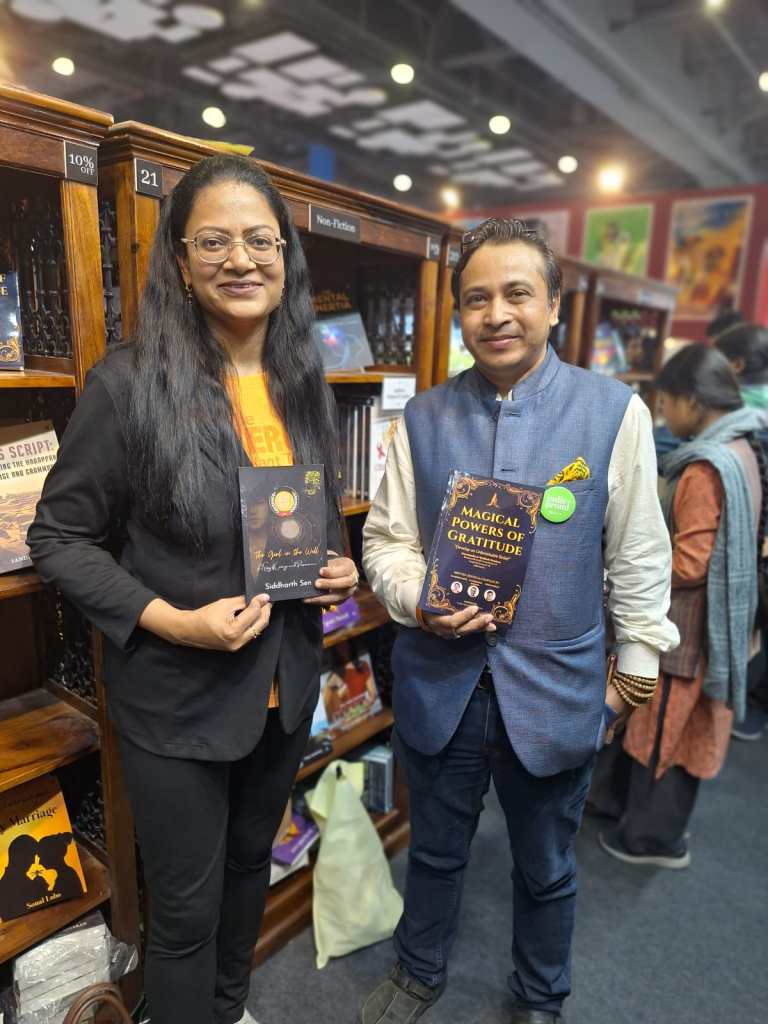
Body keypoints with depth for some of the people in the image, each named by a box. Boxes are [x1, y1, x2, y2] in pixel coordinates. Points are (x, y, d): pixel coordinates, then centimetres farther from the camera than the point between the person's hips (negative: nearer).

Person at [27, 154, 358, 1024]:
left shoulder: (303, 384, 1)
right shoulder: (129, 382, -16)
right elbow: (57, 538, -11)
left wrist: (337, 569, -7)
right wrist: (170, 621, -22)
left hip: (285, 687, 6)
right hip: (176, 700, -5)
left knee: (249, 868, 28)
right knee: (186, 910, 15)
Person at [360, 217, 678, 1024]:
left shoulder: (615, 412, -10)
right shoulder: (422, 418, -4)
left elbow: (639, 556, -3)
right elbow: (385, 539, 2)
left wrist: (638, 663, 3)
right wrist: (416, 600, -16)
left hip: (555, 692, -1)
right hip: (439, 683, 2)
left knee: (546, 869, 23)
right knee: (435, 853, 25)